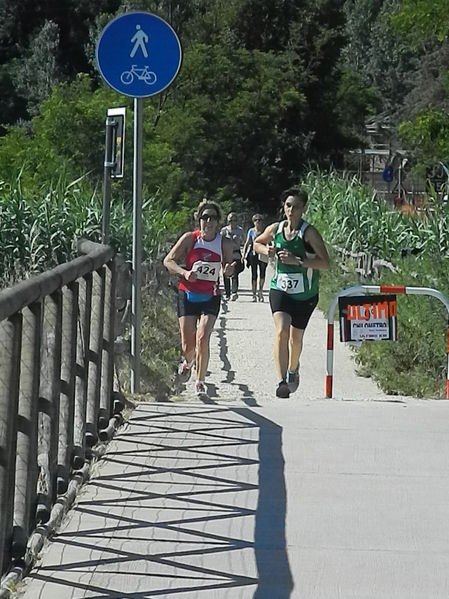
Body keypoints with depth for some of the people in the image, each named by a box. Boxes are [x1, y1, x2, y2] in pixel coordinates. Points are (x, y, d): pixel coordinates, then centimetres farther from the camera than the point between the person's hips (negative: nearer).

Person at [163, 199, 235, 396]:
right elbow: (168, 261, -3)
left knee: (202, 339, -17)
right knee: (188, 344, 1)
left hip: (210, 298, 0)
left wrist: (229, 270, -14)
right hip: (187, 295, 0)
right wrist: (184, 273, -20)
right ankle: (188, 363, 39)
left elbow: (227, 270, 10)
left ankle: (200, 381, 1)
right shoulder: (190, 238, -6)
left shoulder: (225, 243, -3)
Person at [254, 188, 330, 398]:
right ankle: (282, 381, -26)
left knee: (296, 337, 14)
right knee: (281, 331, -21)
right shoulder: (275, 229, -2)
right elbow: (257, 243, 19)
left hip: (305, 294, -1)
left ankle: (293, 370, 45)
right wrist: (267, 250, -3)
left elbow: (325, 263, -19)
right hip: (280, 289, 1)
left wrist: (297, 260, -28)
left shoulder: (309, 232, -14)